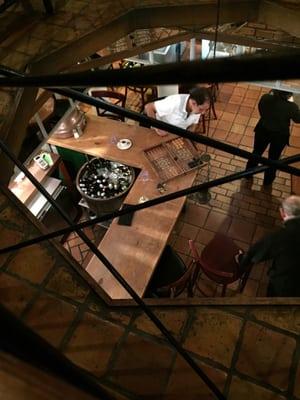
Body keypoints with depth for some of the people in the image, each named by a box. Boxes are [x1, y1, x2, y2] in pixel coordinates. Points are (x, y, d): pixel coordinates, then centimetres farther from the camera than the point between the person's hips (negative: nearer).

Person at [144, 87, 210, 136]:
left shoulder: (197, 108, -15)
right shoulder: (174, 103, -34)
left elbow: (193, 126, 2)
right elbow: (148, 107, -27)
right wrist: (157, 128, -30)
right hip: (161, 136, -5)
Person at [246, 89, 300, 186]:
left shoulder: (265, 98, -22)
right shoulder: (291, 106, -28)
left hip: (263, 131, 2)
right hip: (280, 135, -2)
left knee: (257, 152, 25)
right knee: (273, 158, 21)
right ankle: (267, 180, 40)